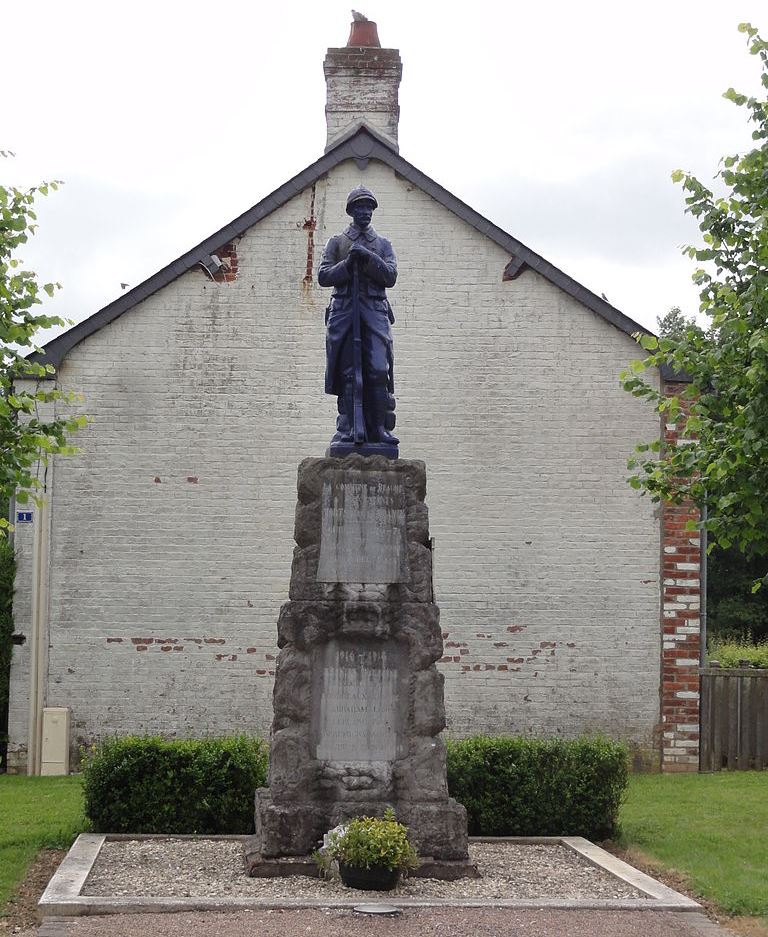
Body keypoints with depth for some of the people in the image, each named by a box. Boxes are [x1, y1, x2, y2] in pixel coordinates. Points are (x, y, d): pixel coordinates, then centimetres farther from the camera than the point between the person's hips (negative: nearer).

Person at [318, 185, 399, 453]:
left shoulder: (383, 244, 18)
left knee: (377, 372, -12)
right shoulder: (337, 242, 16)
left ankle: (378, 430, -10)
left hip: (375, 312, 1)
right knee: (347, 374, -6)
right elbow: (323, 276, 5)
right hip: (344, 309, -1)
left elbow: (390, 277, 4)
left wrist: (367, 258, -9)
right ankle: (347, 431, -7)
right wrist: (349, 263, -9)